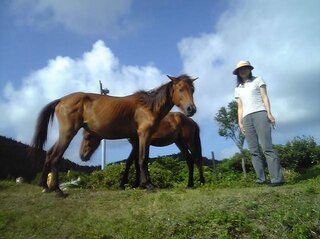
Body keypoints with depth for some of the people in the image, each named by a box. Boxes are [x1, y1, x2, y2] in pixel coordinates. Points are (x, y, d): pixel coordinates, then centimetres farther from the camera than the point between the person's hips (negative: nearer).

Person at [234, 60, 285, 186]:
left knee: (267, 147, -17)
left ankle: (277, 178, -19)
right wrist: (240, 123, 8)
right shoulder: (238, 88, 23)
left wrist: (269, 113, -8)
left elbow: (265, 97, 5)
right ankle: (261, 178, -3)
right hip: (247, 118, 4)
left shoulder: (258, 80, 14)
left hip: (259, 113, -4)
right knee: (253, 151, -3)